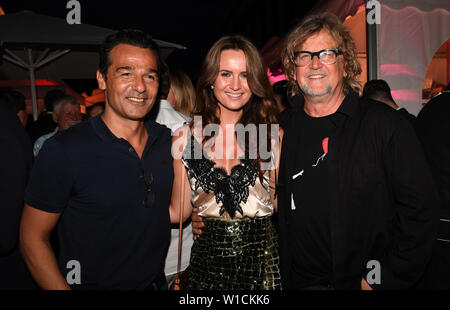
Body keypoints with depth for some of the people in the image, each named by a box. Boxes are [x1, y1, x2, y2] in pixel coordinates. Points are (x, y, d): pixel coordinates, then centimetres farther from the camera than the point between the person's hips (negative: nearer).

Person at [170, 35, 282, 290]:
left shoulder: (272, 136, -4)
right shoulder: (185, 138, -4)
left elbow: (280, 203, -1)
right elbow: (179, 211, 0)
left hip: (261, 259, 0)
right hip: (208, 257, 1)